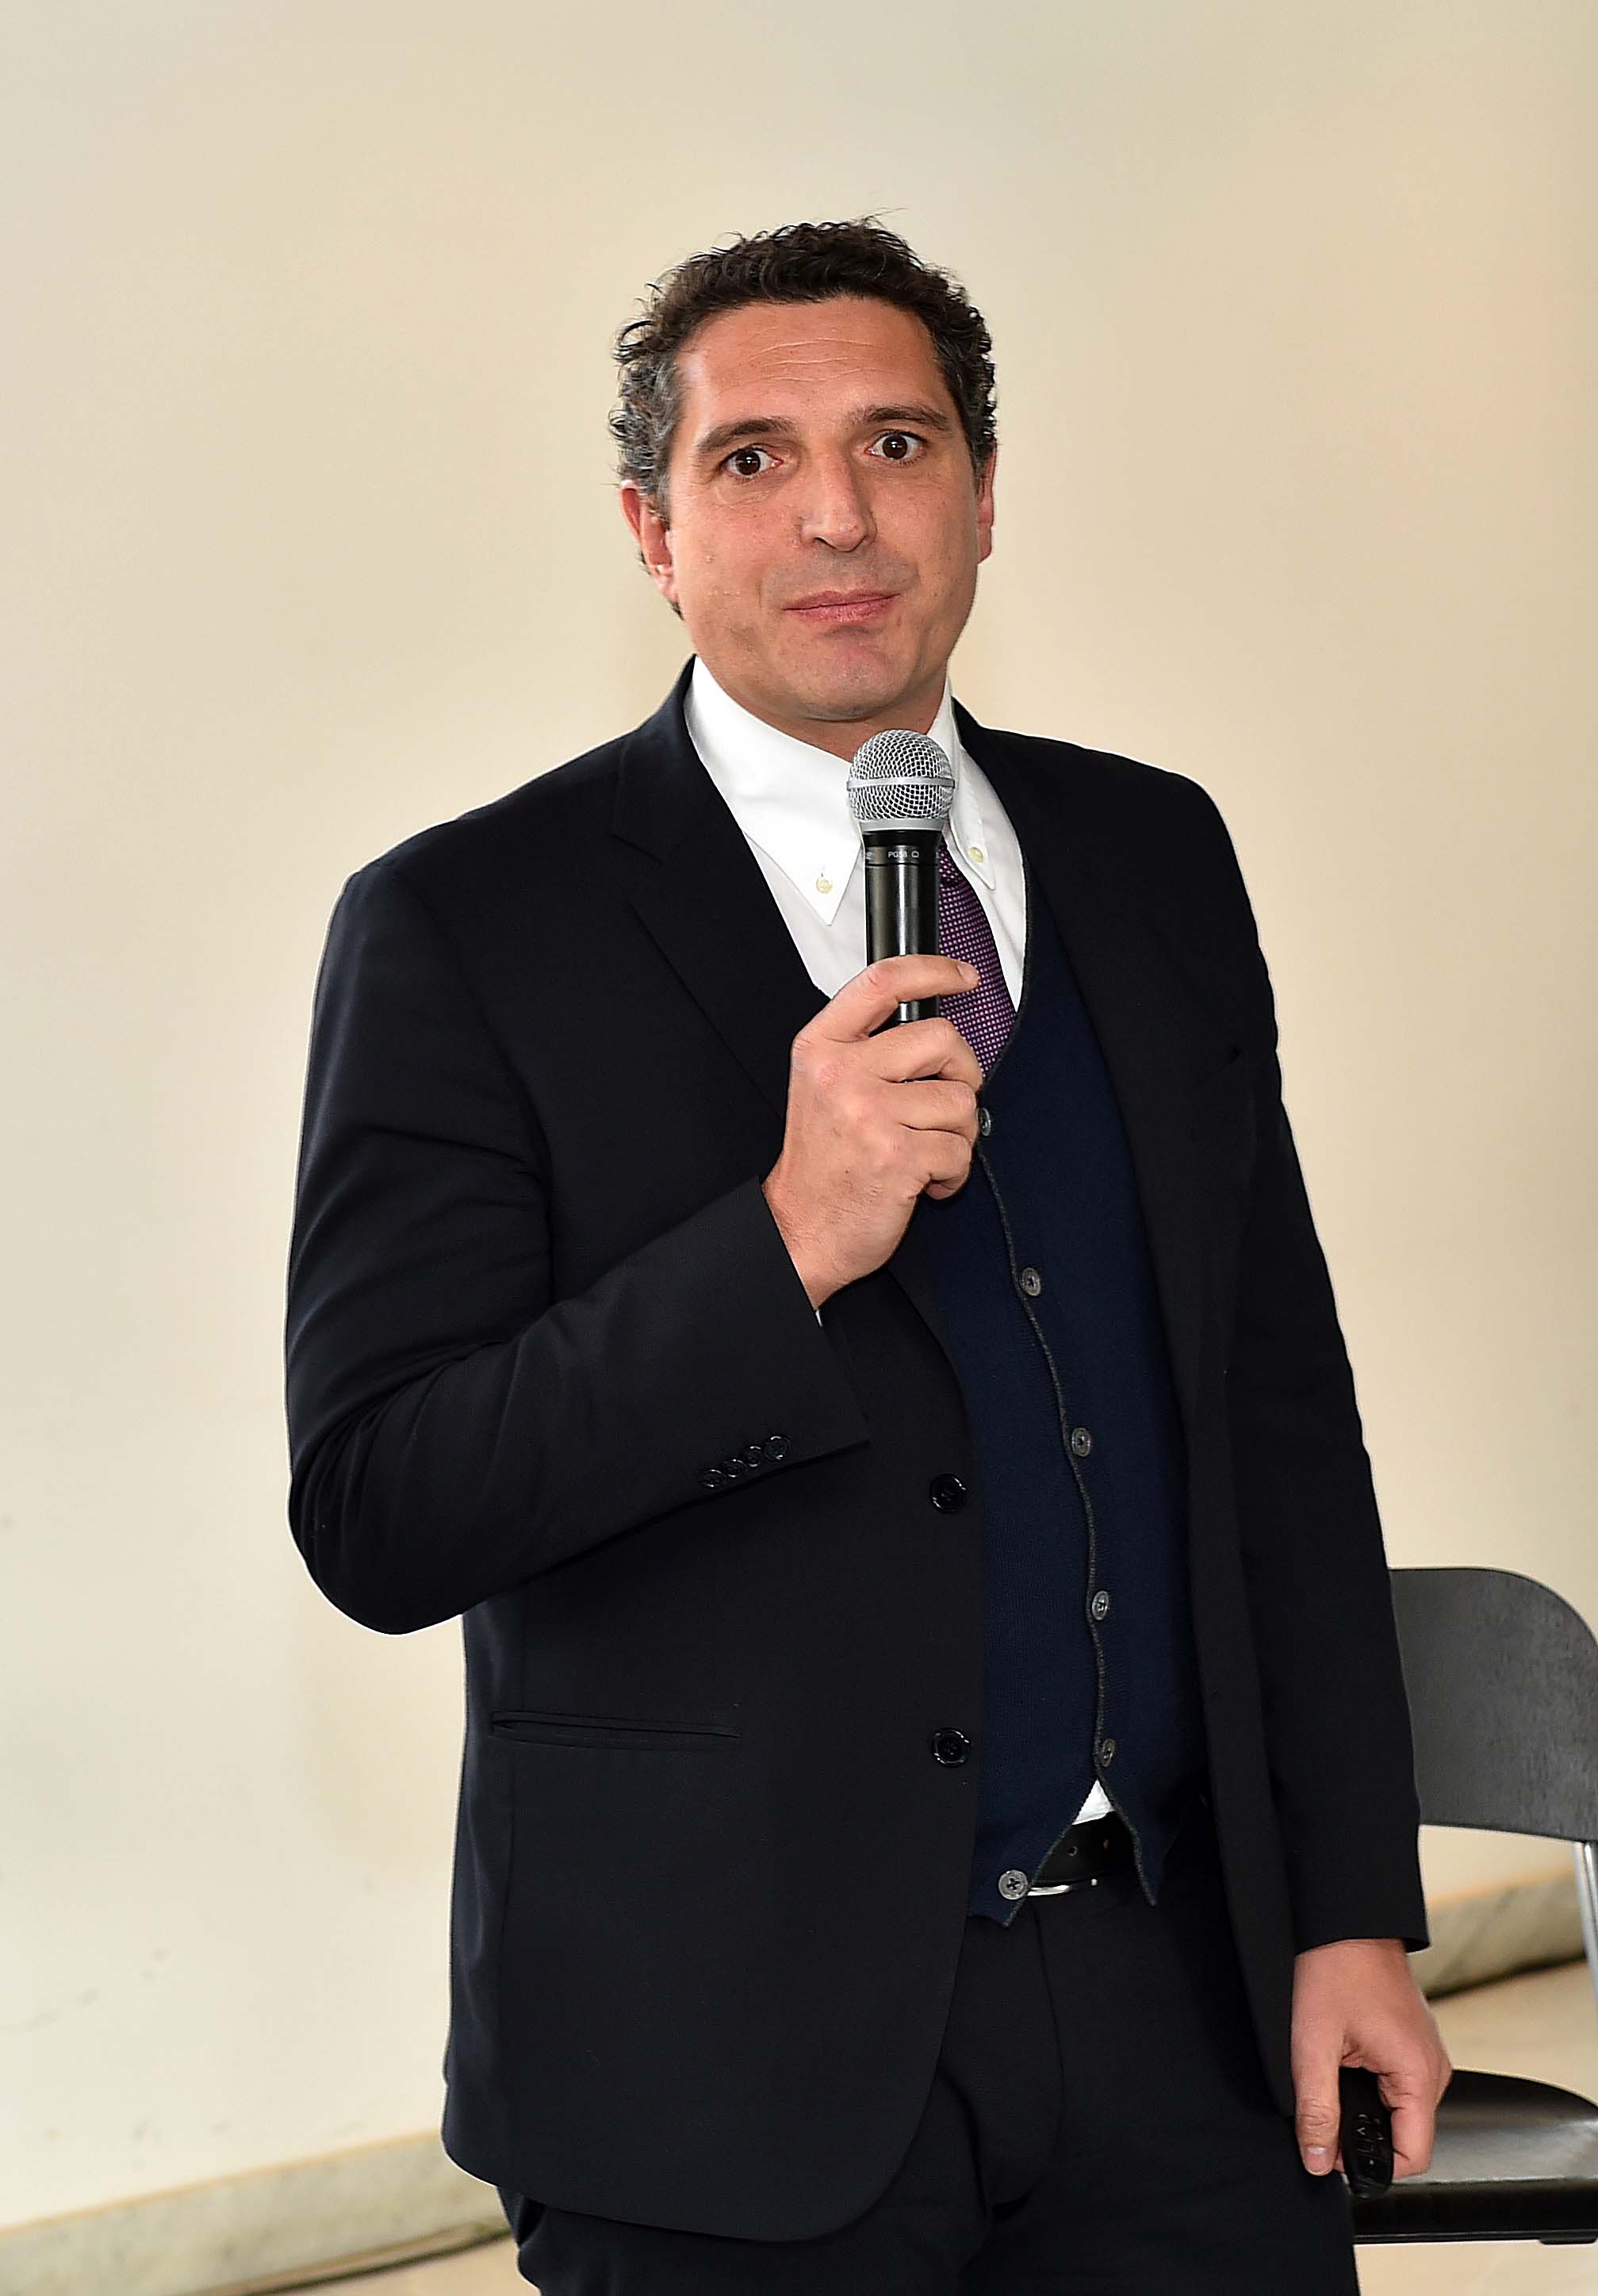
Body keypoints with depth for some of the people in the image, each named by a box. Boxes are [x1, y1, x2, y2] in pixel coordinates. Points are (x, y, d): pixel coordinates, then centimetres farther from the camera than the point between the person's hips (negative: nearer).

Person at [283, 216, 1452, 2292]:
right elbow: (374, 1516, -14)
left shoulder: (1152, 860, 8)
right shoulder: (468, 929, -8)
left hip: (1174, 1979, 4)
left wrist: (1353, 1904, 6)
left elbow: (1282, 1404, 10)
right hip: (739, 2039, -4)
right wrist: (785, 1243, -24)